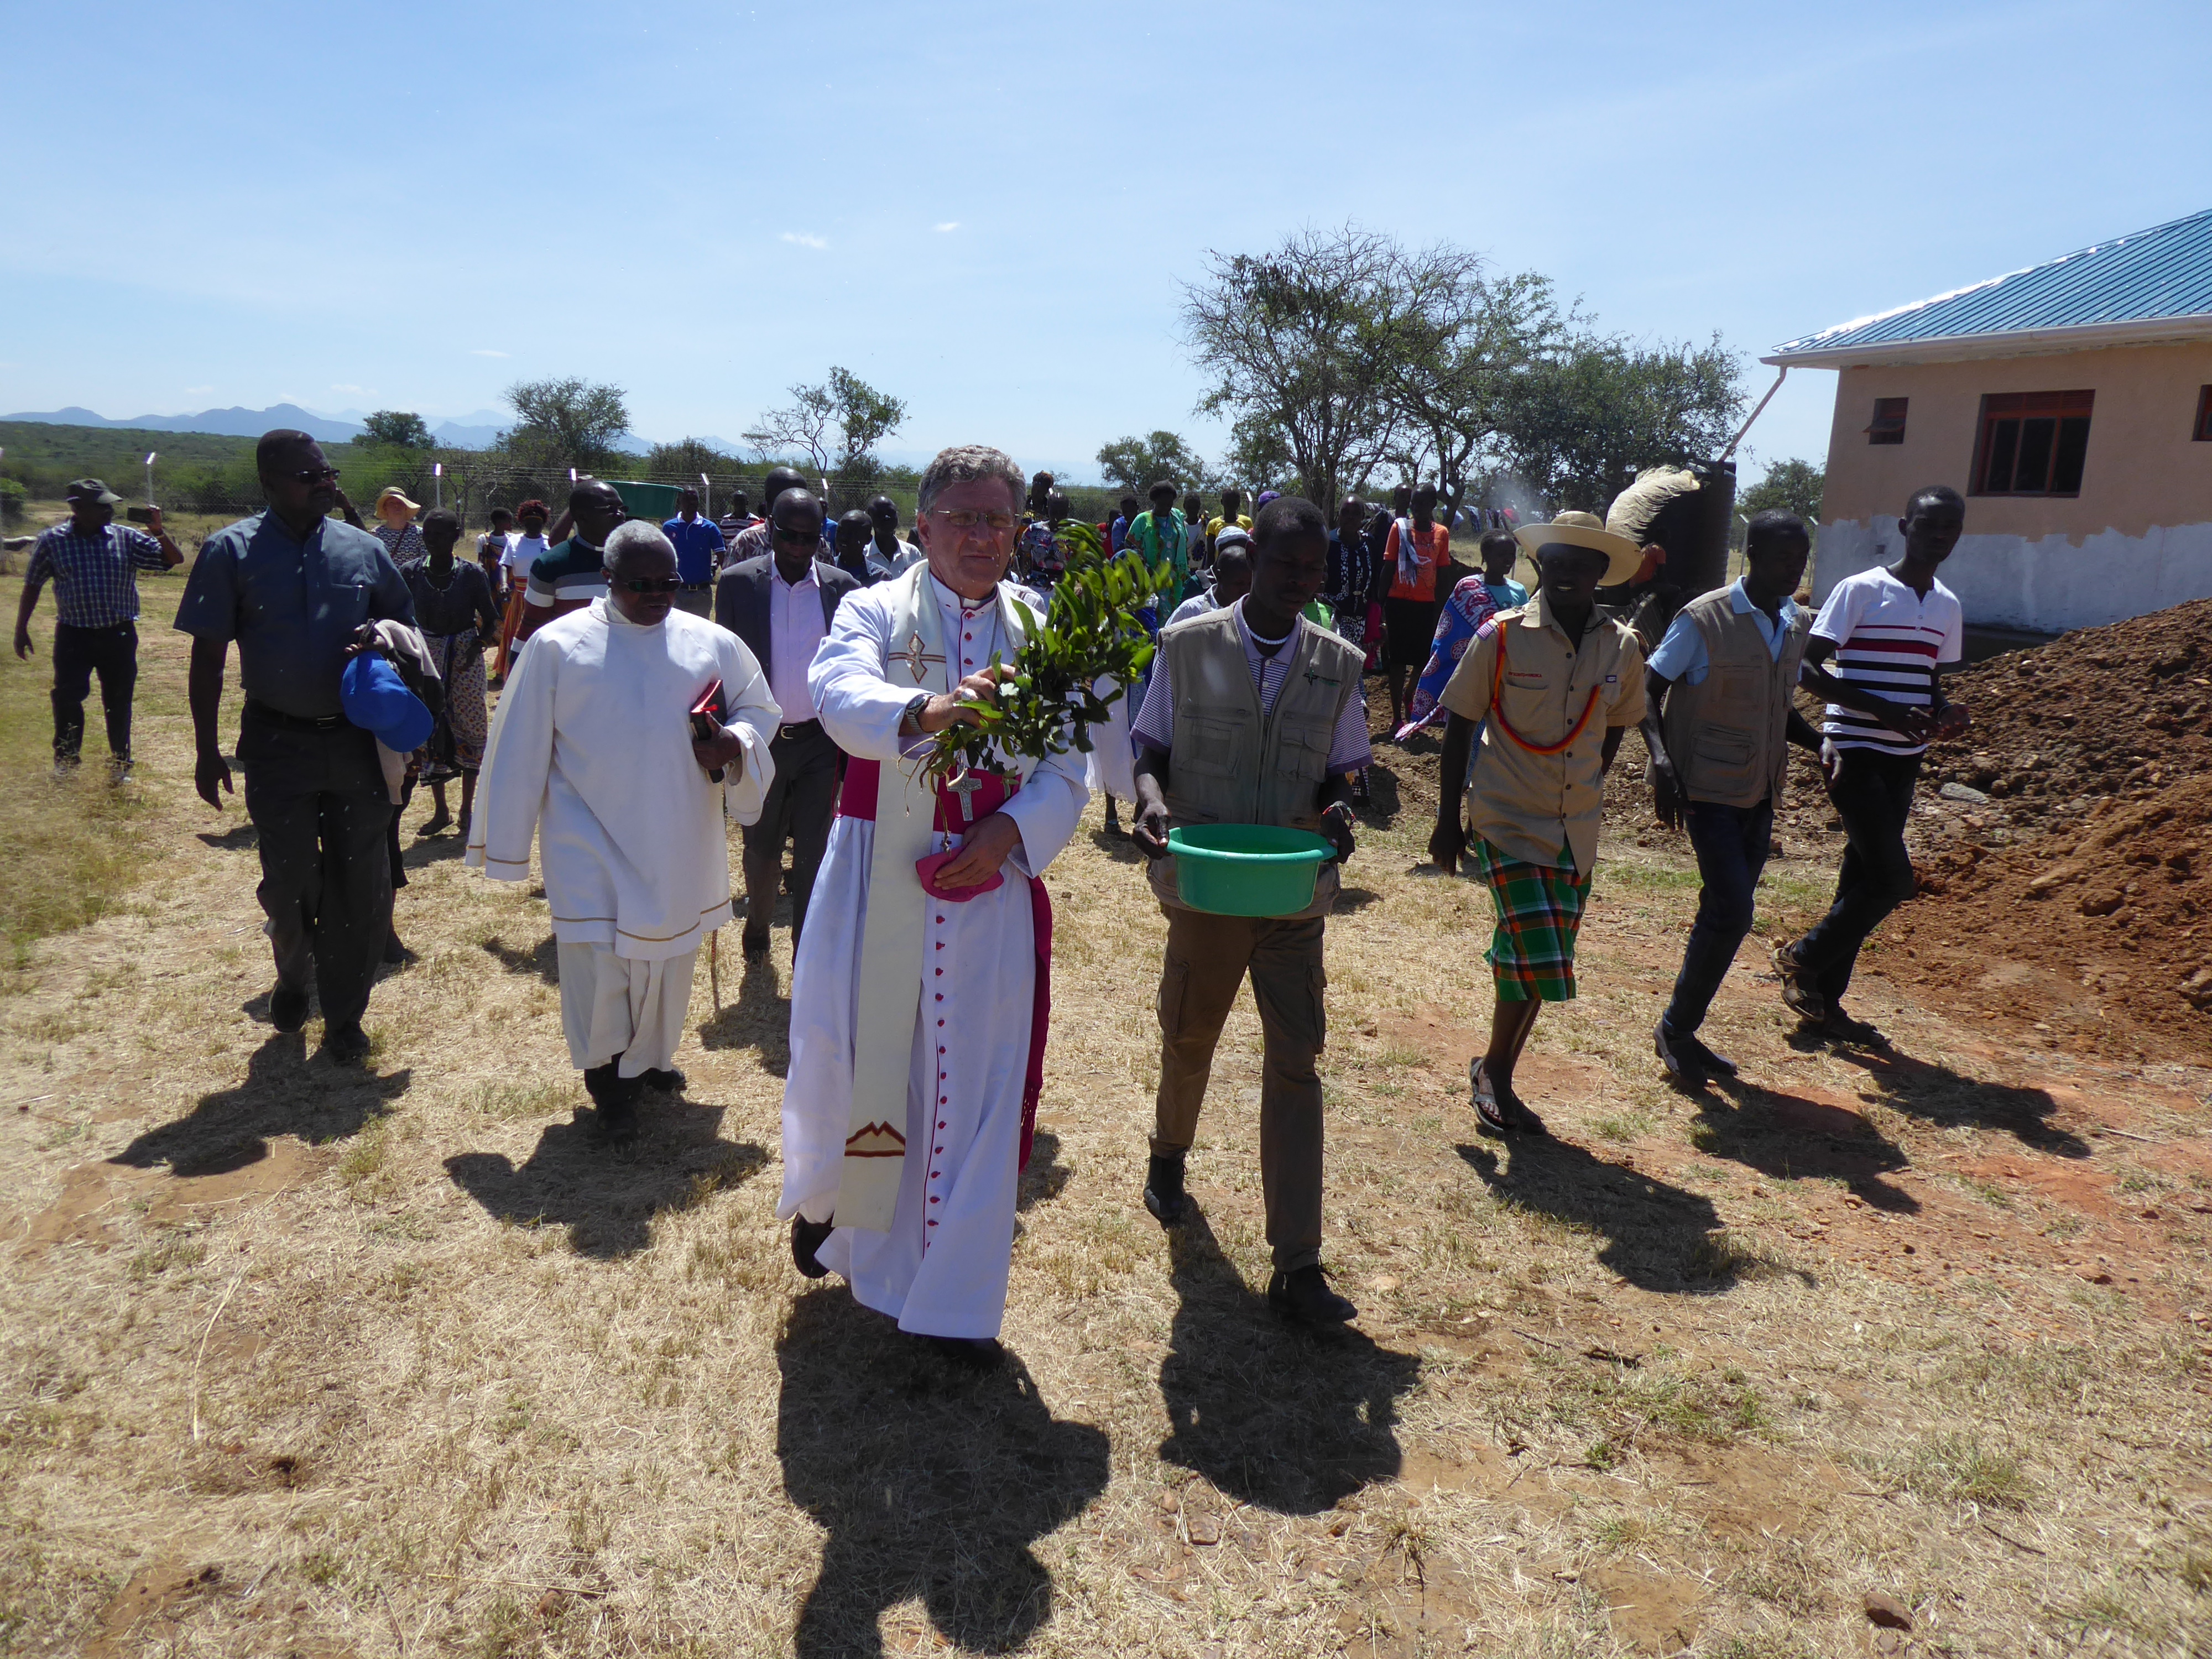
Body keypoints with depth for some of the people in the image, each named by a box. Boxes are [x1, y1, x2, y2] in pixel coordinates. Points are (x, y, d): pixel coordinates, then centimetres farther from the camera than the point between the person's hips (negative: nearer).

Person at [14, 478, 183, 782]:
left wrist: (158, 532, -19)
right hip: (74, 635, -1)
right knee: (67, 699, 0)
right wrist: (21, 629, 8)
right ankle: (66, 761, 19)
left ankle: (120, 765, 22)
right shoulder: (52, 541, -2)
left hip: (119, 634, 1)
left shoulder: (127, 538, -2)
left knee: (119, 701, 9)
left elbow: (175, 560, -2)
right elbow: (32, 585, 7)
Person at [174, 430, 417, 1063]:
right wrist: (207, 750, -5)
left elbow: (405, 627, 14)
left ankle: (344, 1014, 20)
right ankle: (294, 976, 39)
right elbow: (208, 656, -3)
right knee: (288, 879, 8)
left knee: (359, 880, 4)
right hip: (278, 742, -1)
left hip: (356, 738, 2)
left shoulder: (363, 549, 1)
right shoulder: (232, 551, -5)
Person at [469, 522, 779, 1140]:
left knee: (668, 955, 15)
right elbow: (522, 750, -2)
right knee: (597, 961, -6)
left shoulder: (712, 643, 2)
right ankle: (607, 1078, 18)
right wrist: (506, 843, 0)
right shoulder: (557, 645, -5)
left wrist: (733, 744, -12)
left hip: (680, 847, 3)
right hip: (592, 845, -3)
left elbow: (758, 707, 12)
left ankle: (648, 1058, 39)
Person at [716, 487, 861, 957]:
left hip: (819, 741, 0)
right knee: (761, 846, 15)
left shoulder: (841, 587, 0)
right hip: (760, 740, 0)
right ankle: (758, 923, 42)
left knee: (815, 852, 3)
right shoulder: (738, 582, -2)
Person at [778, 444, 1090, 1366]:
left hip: (992, 891, 2)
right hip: (876, 881, -1)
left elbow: (1067, 773, 2)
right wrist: (925, 711, -42)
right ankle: (825, 1196, 42)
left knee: (976, 1085, 5)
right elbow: (840, 693, -22)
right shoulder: (874, 612, 0)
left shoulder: (1040, 633, 6)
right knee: (850, 1054, 7)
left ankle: (955, 1298, 20)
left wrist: (1008, 831, -17)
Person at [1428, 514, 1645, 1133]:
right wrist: (1448, 820, -3)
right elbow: (1459, 726, -3)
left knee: (1536, 967, 11)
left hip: (1576, 828, 4)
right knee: (1537, 963, -12)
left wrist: (1585, 793, 12)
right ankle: (1494, 1070, 11)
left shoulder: (1621, 648, 1)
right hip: (1510, 821, -4)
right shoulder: (1502, 637, -10)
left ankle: (1496, 1076, 29)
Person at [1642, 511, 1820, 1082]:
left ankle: (1683, 1032, 22)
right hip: (1710, 790, -7)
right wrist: (1661, 759, -25)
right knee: (1732, 913, -13)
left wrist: (1825, 745, 3)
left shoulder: (1797, 624, 9)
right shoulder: (1704, 620, -12)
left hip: (1760, 794, 7)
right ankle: (1676, 1029, 4)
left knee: (1726, 916, 10)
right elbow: (1648, 691, -11)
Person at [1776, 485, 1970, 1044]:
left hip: (1904, 760, 7)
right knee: (1892, 878, -13)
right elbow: (1810, 667, -12)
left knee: (1865, 878, 9)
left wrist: (1946, 713, -2)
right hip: (1856, 752, -7)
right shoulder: (1861, 591, -8)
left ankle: (1825, 998, 18)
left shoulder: (1947, 607, 12)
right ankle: (1802, 958, 8)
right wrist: (1885, 710, -21)